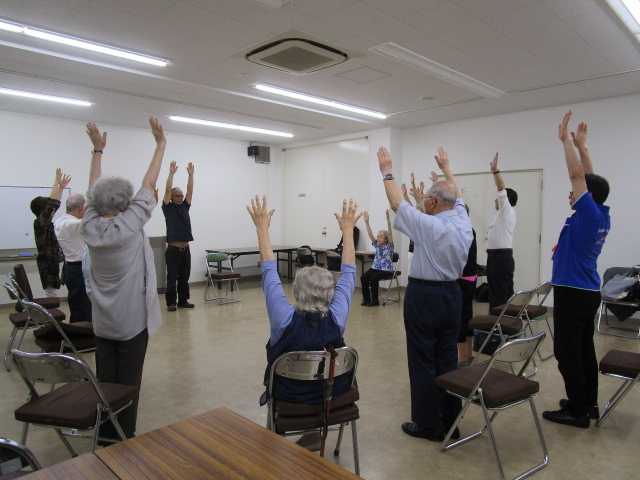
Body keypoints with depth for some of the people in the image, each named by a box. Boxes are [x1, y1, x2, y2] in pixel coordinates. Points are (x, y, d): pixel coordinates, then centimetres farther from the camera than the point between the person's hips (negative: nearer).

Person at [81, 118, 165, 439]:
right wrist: (161, 144, 0)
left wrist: (97, 150, 20)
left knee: (106, 378, 13)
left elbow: (93, 190, 11)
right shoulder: (130, 226, -15)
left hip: (102, 321, 5)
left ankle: (105, 437, 25)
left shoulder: (90, 228, -3)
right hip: (133, 319, -5)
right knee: (128, 381, 4)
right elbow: (148, 184, -8)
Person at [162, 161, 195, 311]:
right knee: (172, 278, 2)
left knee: (184, 278, 11)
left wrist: (190, 174, -6)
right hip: (173, 250, -5)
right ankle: (171, 302, 12)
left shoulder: (185, 207, 12)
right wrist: (171, 173, -18)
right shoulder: (168, 208, 0)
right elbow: (167, 190, -12)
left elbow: (190, 191, 3)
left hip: (186, 250, 5)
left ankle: (183, 300, 21)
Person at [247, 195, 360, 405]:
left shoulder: (285, 320, -31)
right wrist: (348, 230, -6)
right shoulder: (336, 319, -27)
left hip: (288, 397, -1)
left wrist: (262, 228, -12)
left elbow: (269, 272, -19)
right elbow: (348, 274, -14)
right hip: (333, 396, 1)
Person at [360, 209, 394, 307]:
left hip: (386, 270, -5)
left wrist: (388, 219, -27)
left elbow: (390, 233, -16)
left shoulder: (389, 246, -3)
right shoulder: (377, 245, 10)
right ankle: (366, 298, -11)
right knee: (363, 277, -21)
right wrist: (366, 221, -8)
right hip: (375, 267, 5)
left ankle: (375, 300, -14)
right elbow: (370, 234, 2)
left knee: (373, 278, -30)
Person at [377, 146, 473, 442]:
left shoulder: (428, 225, -17)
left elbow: (396, 203, -8)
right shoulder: (464, 224, 1)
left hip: (423, 295, -7)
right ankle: (451, 421, 25)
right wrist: (446, 168, 34)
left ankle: (428, 424, 14)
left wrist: (387, 171, 5)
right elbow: (456, 197, 20)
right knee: (448, 359, 14)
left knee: (423, 361, 3)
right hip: (451, 294, 7)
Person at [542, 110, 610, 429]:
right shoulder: (602, 216, 7)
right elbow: (589, 178, 15)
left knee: (568, 351, -2)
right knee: (584, 348, 16)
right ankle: (589, 404, 26)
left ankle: (577, 411, 7)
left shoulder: (589, 215, -16)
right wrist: (581, 144, 18)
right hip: (587, 291, 10)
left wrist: (566, 140, -13)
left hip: (572, 292, -10)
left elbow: (577, 175, -19)